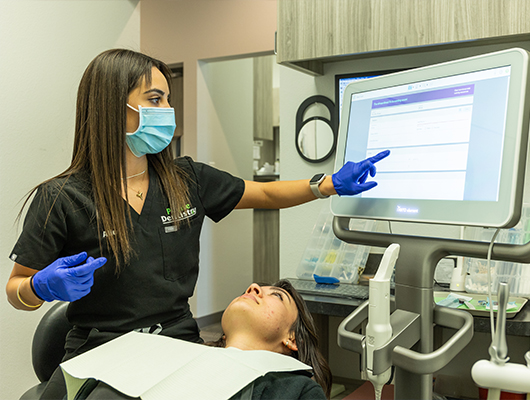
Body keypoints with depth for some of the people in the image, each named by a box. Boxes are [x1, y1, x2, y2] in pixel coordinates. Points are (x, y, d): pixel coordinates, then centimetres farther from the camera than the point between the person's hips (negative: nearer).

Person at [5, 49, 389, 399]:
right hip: (98, 353, -2)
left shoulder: (187, 180, 3)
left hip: (179, 341, 3)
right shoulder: (63, 198, -8)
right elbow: (16, 290, 0)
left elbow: (265, 194, 14)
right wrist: (44, 287, -22)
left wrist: (331, 183, 4)